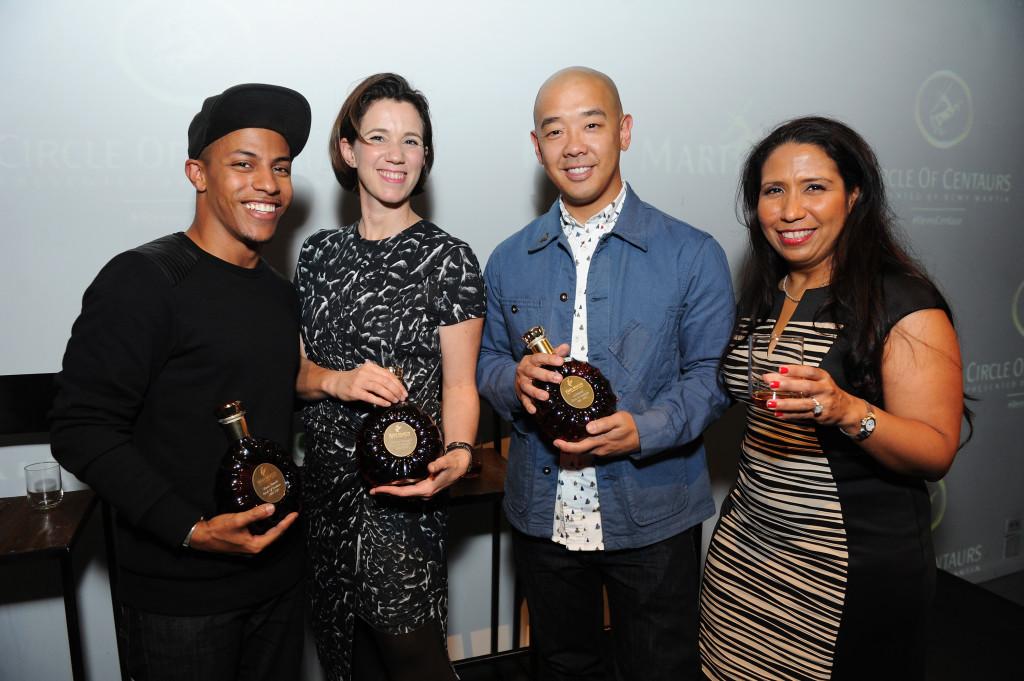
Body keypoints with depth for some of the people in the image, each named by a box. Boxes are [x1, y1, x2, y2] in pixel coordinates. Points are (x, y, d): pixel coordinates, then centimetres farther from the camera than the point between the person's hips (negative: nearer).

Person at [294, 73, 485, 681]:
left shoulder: (448, 258, -6)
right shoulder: (319, 254, 6)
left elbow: (459, 384, -7)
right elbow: (296, 369, 10)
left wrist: (457, 454, -26)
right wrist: (336, 381, -12)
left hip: (405, 488, -4)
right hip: (329, 481, 4)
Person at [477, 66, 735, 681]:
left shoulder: (693, 255, -7)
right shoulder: (509, 261, 3)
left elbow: (711, 376, -7)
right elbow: (487, 360, 10)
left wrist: (642, 431, -23)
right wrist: (515, 380, -14)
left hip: (652, 520, -2)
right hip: (542, 515, 3)